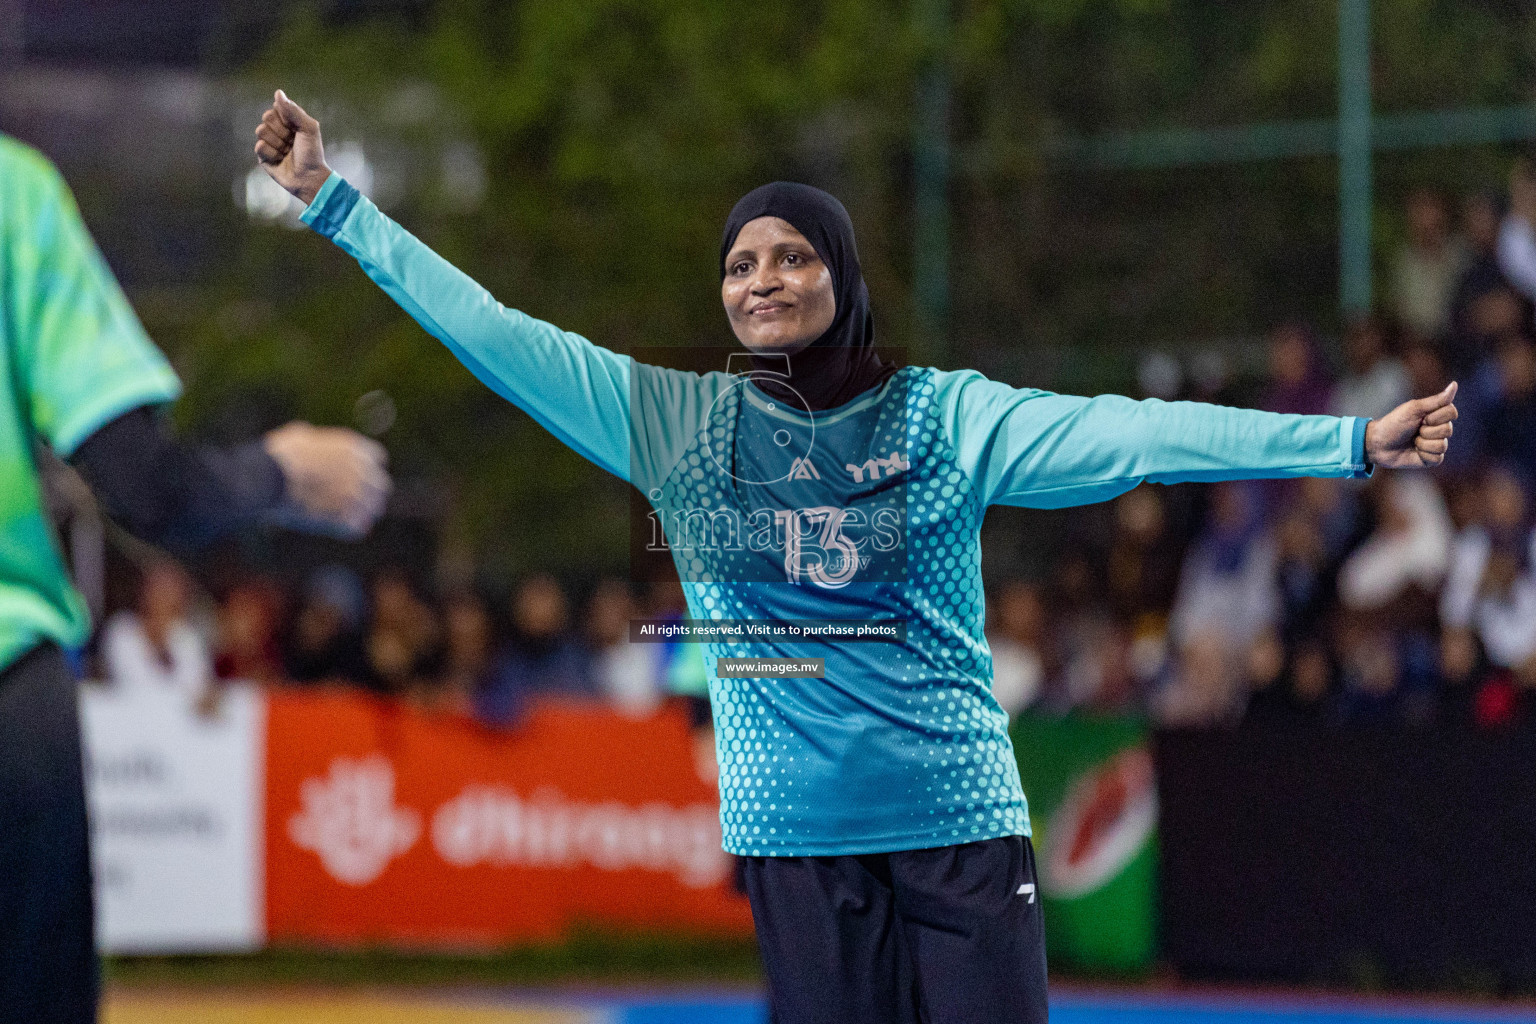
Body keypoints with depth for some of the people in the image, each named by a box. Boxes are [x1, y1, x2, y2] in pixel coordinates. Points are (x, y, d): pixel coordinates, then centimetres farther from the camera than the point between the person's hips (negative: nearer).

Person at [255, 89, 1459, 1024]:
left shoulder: (948, 415, 2)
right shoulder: (677, 421, 7)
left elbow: (1131, 433, -6)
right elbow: (497, 335, 7)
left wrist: (1353, 440, -15)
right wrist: (331, 199, 6)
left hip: (961, 819, -1)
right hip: (793, 831, 1)